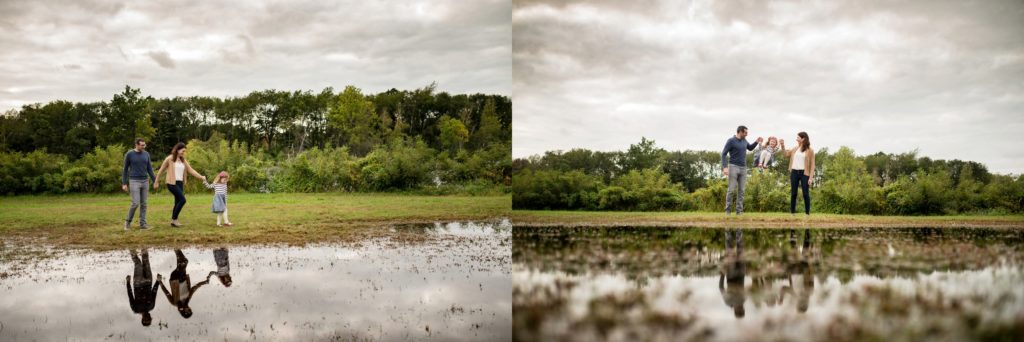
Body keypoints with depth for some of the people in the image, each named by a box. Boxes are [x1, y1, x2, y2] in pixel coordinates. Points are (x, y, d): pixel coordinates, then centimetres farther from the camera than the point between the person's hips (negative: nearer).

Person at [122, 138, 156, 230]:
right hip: (134, 182, -4)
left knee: (143, 204, 3)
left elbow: (149, 169, 10)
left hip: (145, 182, 4)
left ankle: (142, 224, 8)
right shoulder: (129, 154, -7)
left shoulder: (146, 154, 6)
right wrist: (124, 184, -5)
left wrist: (155, 181, 5)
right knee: (135, 203, -10)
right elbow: (125, 169, -2)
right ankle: (128, 221, 11)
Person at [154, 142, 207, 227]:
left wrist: (201, 177, -1)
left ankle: (173, 221, 15)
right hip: (172, 183, -6)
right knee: (182, 199, -15)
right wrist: (156, 181, 6)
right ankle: (174, 219, -6)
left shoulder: (183, 160, 12)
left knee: (178, 202, 7)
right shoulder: (170, 159, -5)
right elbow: (161, 170, 2)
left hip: (180, 183, 6)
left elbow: (191, 170, 8)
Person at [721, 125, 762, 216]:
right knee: (731, 190, -8)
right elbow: (724, 154, -11)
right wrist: (724, 167, -22)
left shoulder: (744, 140, 11)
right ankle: (727, 209, 1)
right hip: (733, 167, -6)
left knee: (741, 190, 1)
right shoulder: (730, 141, -9)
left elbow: (750, 148, 29)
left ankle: (739, 211, 2)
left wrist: (757, 142, 12)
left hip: (743, 168, 6)